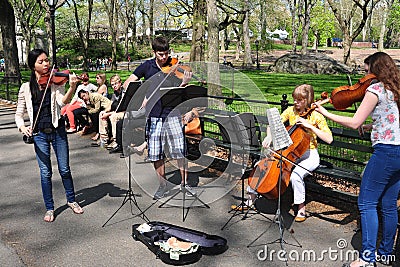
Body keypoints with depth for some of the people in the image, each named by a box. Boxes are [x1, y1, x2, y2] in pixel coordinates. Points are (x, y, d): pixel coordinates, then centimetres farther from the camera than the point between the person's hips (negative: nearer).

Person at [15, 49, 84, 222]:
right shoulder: (26, 88, 2)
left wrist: (72, 88, -38)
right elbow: (19, 113, 6)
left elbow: (62, 101, -20)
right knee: (45, 173, 6)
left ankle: (71, 200, 29)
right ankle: (49, 208, 22)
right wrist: (22, 127, -14)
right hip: (39, 134, 1)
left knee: (64, 169, 8)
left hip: (57, 130, -1)